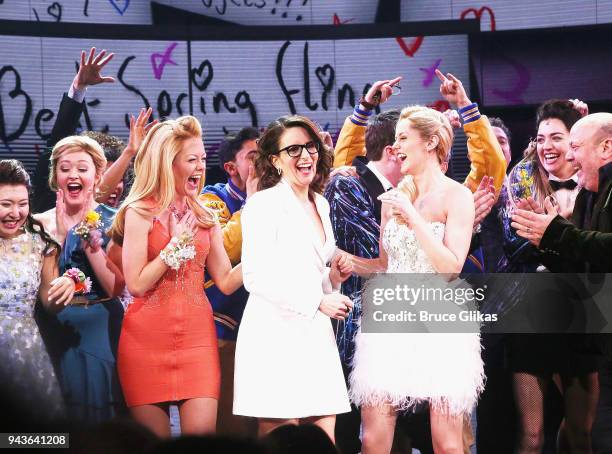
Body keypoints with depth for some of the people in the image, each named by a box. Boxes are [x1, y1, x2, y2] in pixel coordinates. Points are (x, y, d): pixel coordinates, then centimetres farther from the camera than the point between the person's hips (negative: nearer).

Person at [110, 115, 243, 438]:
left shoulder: (205, 218, 12)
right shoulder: (140, 213, -3)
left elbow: (226, 282, 8)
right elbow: (136, 284, -11)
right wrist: (176, 245, -12)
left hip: (197, 335, 3)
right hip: (147, 336, -3)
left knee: (201, 434, -9)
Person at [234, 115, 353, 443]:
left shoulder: (320, 205, 17)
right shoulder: (264, 203, -5)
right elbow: (256, 277, -13)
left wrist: (335, 276, 6)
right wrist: (318, 302, -14)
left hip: (316, 334, 7)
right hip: (276, 333, -7)